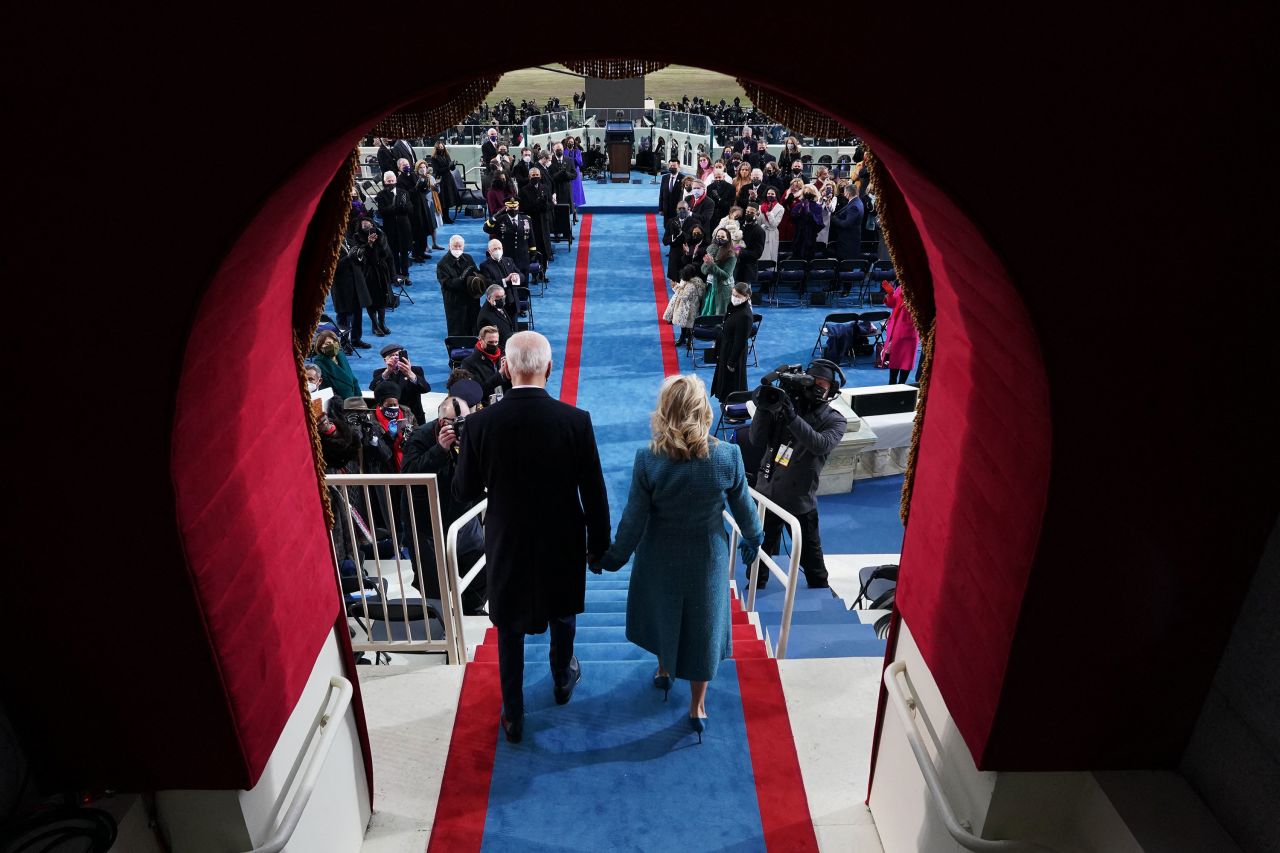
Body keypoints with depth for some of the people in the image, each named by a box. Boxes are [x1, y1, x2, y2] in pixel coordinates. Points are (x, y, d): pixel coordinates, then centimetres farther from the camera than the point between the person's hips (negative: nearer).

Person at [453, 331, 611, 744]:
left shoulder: (481, 423, -18)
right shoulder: (576, 420, -19)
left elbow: (464, 490, -7)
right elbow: (594, 493, -12)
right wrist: (599, 545, 1)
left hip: (507, 544, 0)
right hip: (562, 542, 1)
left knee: (510, 629, 18)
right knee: (563, 614, 27)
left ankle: (513, 716, 29)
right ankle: (563, 679, 51)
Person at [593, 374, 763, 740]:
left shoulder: (648, 459, -24)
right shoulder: (728, 456, -22)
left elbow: (634, 519, -16)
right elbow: (744, 507, -8)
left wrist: (614, 558, 1)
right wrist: (753, 540, 13)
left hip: (660, 557, 0)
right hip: (707, 557, 0)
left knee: (662, 612, 27)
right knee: (702, 624, 17)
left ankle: (663, 671, 53)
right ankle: (697, 707, 32)